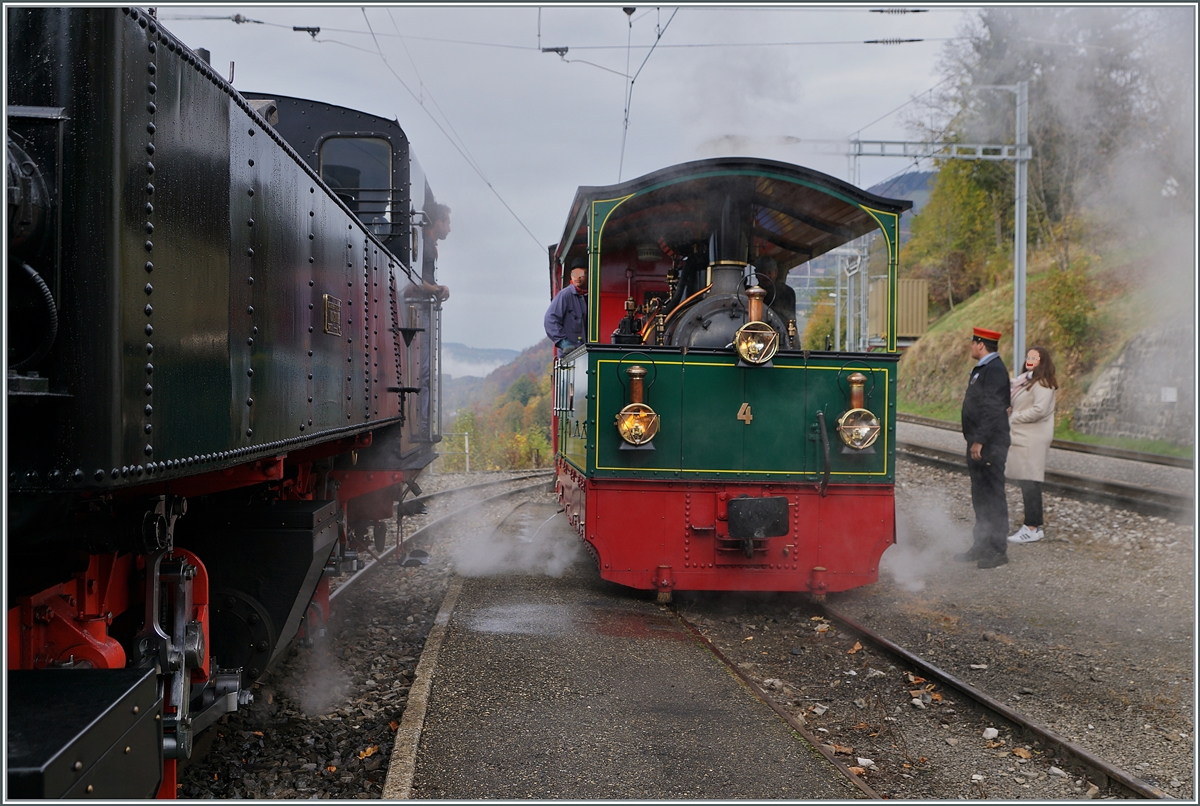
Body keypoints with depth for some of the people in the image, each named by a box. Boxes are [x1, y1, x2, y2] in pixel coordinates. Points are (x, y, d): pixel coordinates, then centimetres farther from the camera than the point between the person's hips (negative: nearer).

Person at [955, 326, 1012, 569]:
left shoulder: (995, 370, -16)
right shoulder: (982, 369, 17)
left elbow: (993, 410, -23)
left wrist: (979, 440, -25)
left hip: (990, 445, -11)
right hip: (978, 443, 11)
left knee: (993, 497, -5)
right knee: (980, 496, 16)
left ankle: (998, 550, 1)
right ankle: (982, 546, 24)